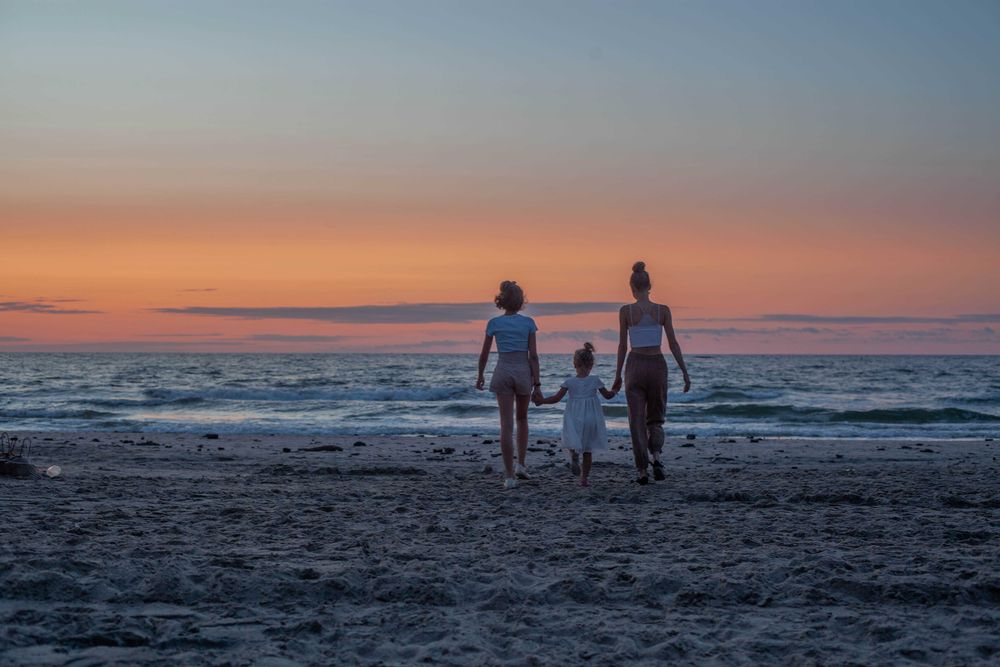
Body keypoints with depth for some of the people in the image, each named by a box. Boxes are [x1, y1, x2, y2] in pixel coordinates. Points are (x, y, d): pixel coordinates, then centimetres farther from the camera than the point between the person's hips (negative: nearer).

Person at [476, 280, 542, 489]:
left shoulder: (494, 323, 0)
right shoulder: (528, 323, -1)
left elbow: (484, 354, 3)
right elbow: (533, 355, -4)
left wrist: (480, 376, 18)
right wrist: (537, 384, -1)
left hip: (503, 371, 0)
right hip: (523, 370, 0)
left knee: (506, 424, -2)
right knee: (522, 418, 23)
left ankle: (509, 476, -6)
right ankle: (521, 464, 19)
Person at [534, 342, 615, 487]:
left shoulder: (569, 382, -5)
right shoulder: (595, 380, -3)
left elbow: (556, 398, -4)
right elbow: (607, 395, 7)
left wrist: (542, 401, 10)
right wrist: (615, 391, 28)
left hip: (574, 419, -1)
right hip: (591, 419, 1)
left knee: (573, 443, 14)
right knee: (588, 450, 12)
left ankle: (574, 453, -21)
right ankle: (584, 477, 11)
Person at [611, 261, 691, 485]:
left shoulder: (625, 311, -6)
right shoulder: (663, 310, -3)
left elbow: (622, 345, -3)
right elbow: (673, 343, -3)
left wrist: (618, 376, 6)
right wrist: (685, 372, 3)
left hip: (635, 365, -1)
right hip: (657, 365, 1)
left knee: (637, 420, 6)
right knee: (656, 418, 16)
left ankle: (642, 469, 1)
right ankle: (656, 456, -9)